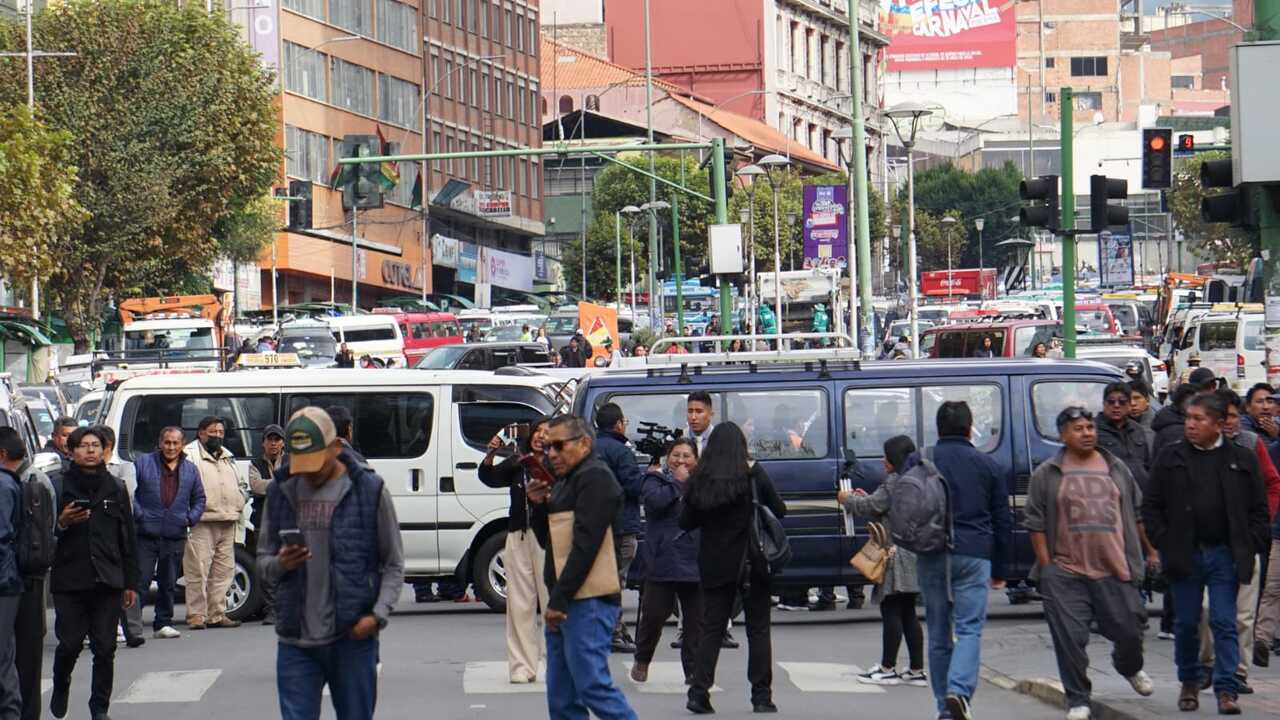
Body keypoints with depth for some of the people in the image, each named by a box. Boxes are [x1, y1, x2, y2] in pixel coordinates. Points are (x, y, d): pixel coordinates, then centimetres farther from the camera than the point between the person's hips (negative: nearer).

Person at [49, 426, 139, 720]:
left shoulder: (115, 489, 10)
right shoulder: (60, 487, 1)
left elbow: (127, 538, 12)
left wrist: (130, 582, 9)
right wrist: (62, 523, -17)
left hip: (107, 580, 2)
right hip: (70, 580, -2)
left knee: (105, 648, -1)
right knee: (70, 643, -2)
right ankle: (61, 686, 28)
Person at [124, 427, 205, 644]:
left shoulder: (190, 469, 13)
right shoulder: (143, 463, 4)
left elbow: (199, 498, 20)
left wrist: (191, 518, 4)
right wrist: (137, 513, -11)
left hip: (175, 537, 3)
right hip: (145, 535, -3)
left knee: (168, 583, 10)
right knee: (139, 580, -8)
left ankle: (163, 624, 19)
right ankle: (133, 628, -9)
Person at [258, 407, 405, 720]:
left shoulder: (369, 490, -1)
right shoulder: (282, 492, 8)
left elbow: (394, 565, 2)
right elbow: (263, 560, 15)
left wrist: (378, 614, -13)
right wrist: (279, 564, -9)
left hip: (353, 637, -2)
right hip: (295, 640, 2)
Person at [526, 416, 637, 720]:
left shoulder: (594, 478, -9)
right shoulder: (566, 482, 23)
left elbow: (585, 544, -17)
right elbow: (547, 540, 25)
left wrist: (559, 600, -18)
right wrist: (538, 505, 6)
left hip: (588, 602, -10)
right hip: (565, 603, 10)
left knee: (592, 686, -15)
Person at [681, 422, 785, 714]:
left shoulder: (700, 480, -2)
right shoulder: (753, 474, -9)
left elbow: (685, 522, 3)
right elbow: (779, 510, -3)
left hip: (714, 566, 2)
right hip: (751, 563, -2)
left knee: (711, 628, 8)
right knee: (758, 629, 7)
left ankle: (699, 691, -3)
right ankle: (761, 696, 5)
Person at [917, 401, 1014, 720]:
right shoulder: (990, 466, 5)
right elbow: (1003, 520, 9)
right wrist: (999, 570, 16)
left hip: (931, 557, 2)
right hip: (973, 555, -2)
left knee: (938, 634, 9)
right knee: (969, 628, -4)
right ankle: (959, 689, -27)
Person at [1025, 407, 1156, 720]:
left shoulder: (1116, 468, 12)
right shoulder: (1047, 475, 4)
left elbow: (1137, 514, 19)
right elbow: (1036, 523, 3)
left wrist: (1150, 551, 18)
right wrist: (1045, 565, -3)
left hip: (1115, 571, 2)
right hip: (1066, 573, -2)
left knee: (1129, 631, 6)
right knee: (1070, 638, -5)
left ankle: (1129, 667, 39)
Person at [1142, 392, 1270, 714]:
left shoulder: (1241, 460, 4)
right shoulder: (1170, 459, 3)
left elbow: (1259, 509, 7)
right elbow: (1151, 507, 5)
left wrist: (1249, 547, -2)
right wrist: (1164, 544, -4)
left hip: (1225, 554, -1)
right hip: (1185, 554, 1)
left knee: (1225, 623, -6)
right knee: (1186, 624, 8)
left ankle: (1226, 690, -5)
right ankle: (1189, 683, 24)